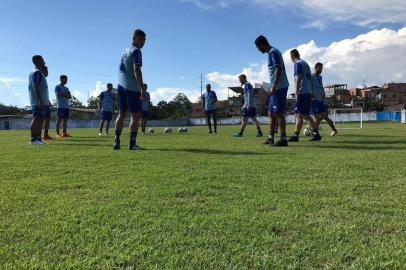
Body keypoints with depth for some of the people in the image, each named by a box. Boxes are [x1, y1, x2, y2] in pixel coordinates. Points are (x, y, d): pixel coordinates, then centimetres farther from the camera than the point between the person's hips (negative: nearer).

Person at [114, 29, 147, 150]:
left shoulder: (124, 51, 19)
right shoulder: (136, 51, -7)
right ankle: (132, 144, -7)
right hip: (132, 88, -8)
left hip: (121, 86, 8)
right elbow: (137, 70, -18)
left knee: (121, 114, 9)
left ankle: (116, 141, 7)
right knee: (135, 115, -4)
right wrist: (142, 88, -21)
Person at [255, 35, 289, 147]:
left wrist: (274, 86, -24)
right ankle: (271, 138, 18)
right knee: (271, 113, 12)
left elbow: (279, 69, -20)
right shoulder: (272, 52, 20)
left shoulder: (273, 52, -9)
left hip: (279, 87, -10)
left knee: (278, 113, -9)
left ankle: (283, 139, -6)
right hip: (277, 88, 10)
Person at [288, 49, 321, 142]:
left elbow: (298, 78, -16)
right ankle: (316, 134, 10)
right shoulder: (306, 64, 21)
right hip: (308, 92, 9)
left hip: (301, 92, -9)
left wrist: (296, 93, -19)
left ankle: (296, 135, -7)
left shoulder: (298, 64, -6)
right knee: (305, 115, 12)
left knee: (299, 115, -8)